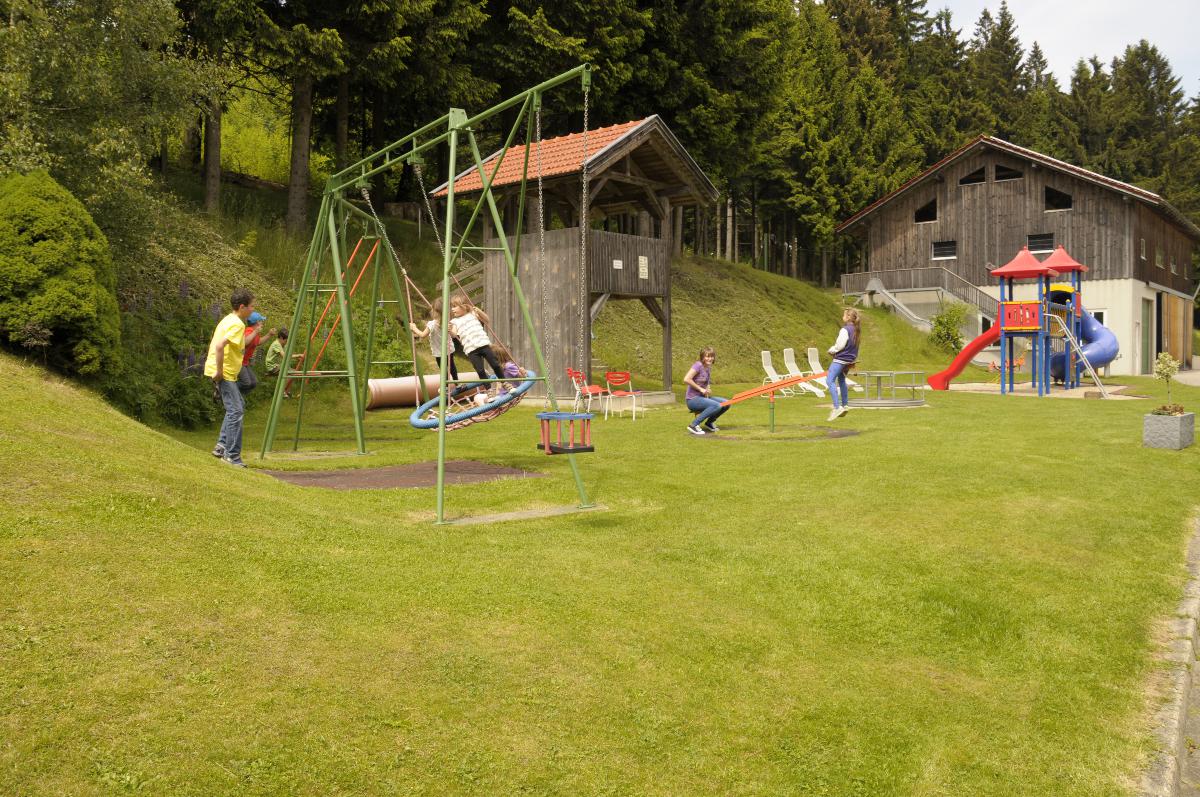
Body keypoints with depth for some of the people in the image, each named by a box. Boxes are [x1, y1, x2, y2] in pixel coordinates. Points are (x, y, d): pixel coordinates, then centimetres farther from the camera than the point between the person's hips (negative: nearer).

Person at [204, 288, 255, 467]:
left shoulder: (229, 320, 14)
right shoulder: (237, 324, -16)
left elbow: (215, 344, 23)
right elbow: (219, 346, -29)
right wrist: (219, 371, -21)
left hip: (224, 372, 10)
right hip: (225, 373, -10)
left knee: (238, 405, 20)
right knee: (236, 411, -8)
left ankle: (222, 445, 20)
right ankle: (232, 456, -5)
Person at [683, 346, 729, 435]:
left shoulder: (709, 367, 10)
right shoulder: (698, 365, -15)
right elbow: (686, 380, -25)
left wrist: (708, 389, 0)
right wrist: (701, 389, -19)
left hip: (703, 397, 8)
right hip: (692, 400, -8)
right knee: (717, 406, -29)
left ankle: (709, 423, 17)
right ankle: (694, 425, -20)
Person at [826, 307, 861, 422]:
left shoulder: (845, 329, -17)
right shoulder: (855, 330, 10)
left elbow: (839, 345, -18)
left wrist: (831, 350, -1)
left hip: (841, 359, -10)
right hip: (850, 359, 10)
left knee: (830, 380, -13)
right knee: (841, 381, 23)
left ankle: (837, 407, -21)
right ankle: (844, 406, 30)